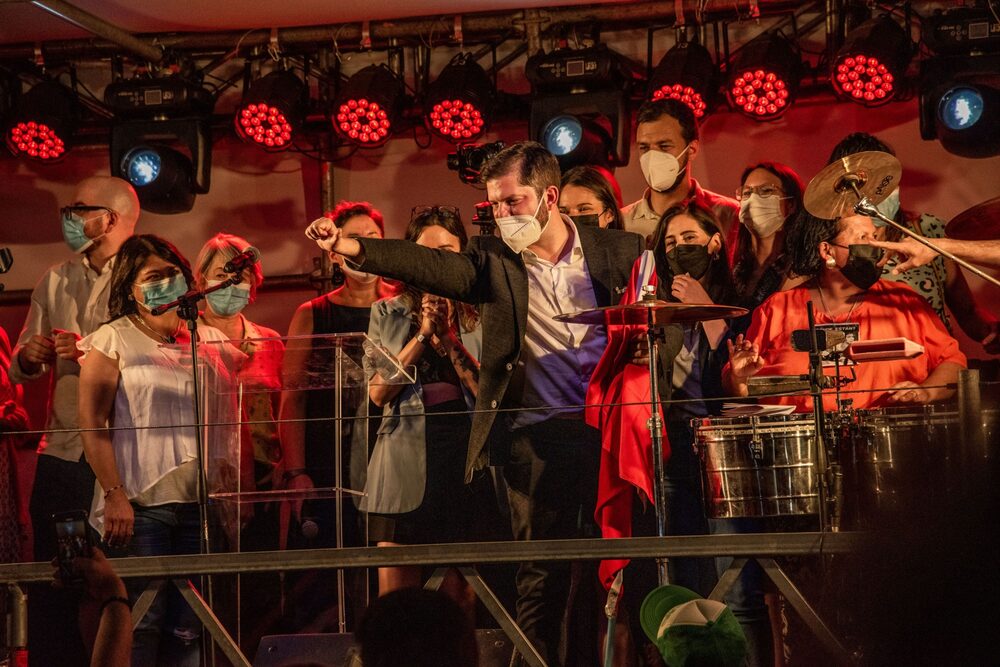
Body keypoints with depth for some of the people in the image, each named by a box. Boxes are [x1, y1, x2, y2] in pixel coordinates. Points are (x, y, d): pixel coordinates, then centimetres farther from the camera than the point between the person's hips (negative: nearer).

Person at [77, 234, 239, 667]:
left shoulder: (209, 340, 15)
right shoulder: (112, 341, 2)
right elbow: (92, 423, -6)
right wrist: (114, 495, -15)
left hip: (200, 503, 4)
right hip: (140, 504, -4)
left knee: (189, 629, 3)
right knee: (142, 624, -8)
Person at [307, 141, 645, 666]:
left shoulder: (620, 251, 7)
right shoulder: (494, 260, 6)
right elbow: (433, 266, -11)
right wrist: (354, 248, -27)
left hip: (613, 427, 0)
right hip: (537, 436, 0)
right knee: (541, 573, -1)